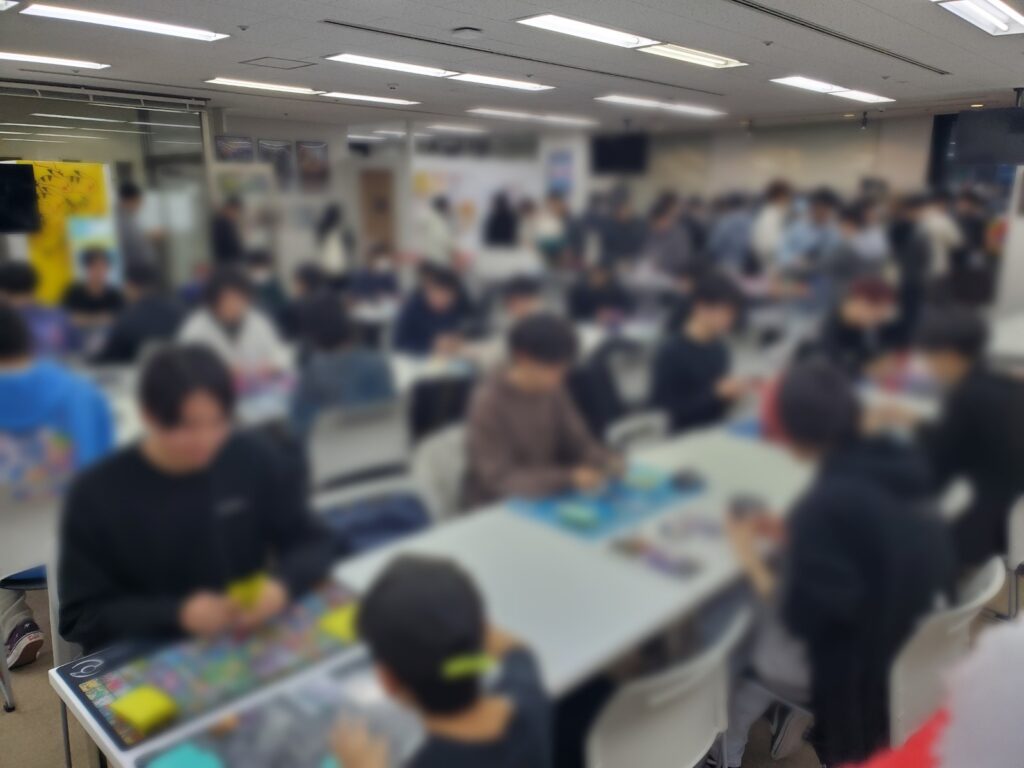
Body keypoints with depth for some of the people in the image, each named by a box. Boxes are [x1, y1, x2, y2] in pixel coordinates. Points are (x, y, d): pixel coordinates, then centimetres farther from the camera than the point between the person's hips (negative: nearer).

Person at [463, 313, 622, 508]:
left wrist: (607, 460, -16)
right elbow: (499, 478, -24)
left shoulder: (551, 389, -3)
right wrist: (568, 479, -31)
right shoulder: (489, 402, -22)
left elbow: (578, 441, 5)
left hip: (542, 495, 6)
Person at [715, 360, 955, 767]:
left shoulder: (825, 504, -30)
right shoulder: (897, 464, -6)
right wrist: (791, 535, 5)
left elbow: (802, 619, -23)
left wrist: (753, 560, -11)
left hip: (860, 667, -7)